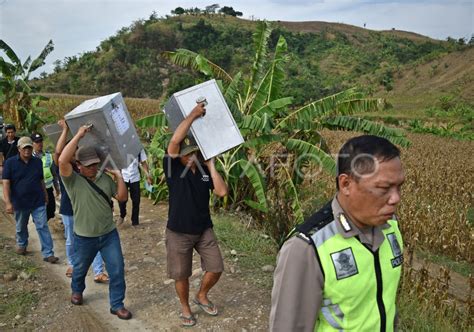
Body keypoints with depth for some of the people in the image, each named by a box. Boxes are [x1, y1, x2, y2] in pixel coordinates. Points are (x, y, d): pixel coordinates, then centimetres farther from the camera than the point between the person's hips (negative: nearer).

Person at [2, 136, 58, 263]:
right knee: (21, 227, 20)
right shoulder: (10, 162, -7)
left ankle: (48, 254, -1)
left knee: (43, 227, -3)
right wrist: (8, 202, -18)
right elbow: (6, 183, -11)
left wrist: (45, 195, 15)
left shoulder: (37, 162, 2)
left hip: (38, 202, 1)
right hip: (20, 202, -1)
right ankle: (21, 245, 46)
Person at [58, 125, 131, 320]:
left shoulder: (105, 178, 0)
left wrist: (119, 177, -13)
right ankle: (77, 291, 53)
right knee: (80, 269, 22)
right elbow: (62, 161, -33)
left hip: (109, 234, 2)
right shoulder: (72, 180, -14)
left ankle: (117, 305, 17)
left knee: (117, 270, 1)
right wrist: (79, 135, -31)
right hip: (84, 238, -2)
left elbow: (122, 197, 0)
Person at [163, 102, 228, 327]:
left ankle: (202, 296, 36)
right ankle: (185, 307, 36)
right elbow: (175, 140, -29)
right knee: (181, 275, 10)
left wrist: (211, 166, -12)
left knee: (216, 269, 7)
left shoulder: (204, 170, -1)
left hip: (204, 230, 3)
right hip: (179, 232, -3)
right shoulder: (173, 169, -12)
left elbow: (222, 192, -12)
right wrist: (194, 114, -25)